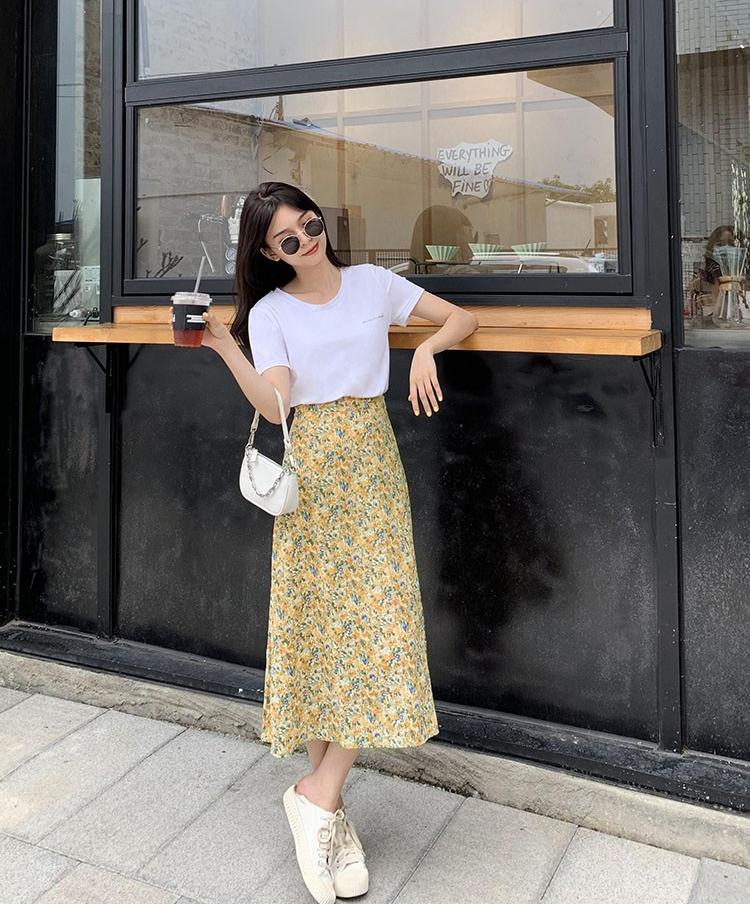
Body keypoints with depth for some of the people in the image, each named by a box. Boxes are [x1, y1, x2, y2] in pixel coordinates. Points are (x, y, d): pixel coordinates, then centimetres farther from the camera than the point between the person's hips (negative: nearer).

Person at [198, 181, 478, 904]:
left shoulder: (373, 284, 9)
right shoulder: (270, 312, 5)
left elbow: (462, 318, 12)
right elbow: (274, 405, -8)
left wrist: (425, 349, -6)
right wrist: (226, 347, -17)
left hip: (373, 463, 1)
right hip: (313, 469, -1)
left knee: (376, 619, -8)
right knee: (324, 622, -2)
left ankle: (319, 794, 2)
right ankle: (326, 799, 10)